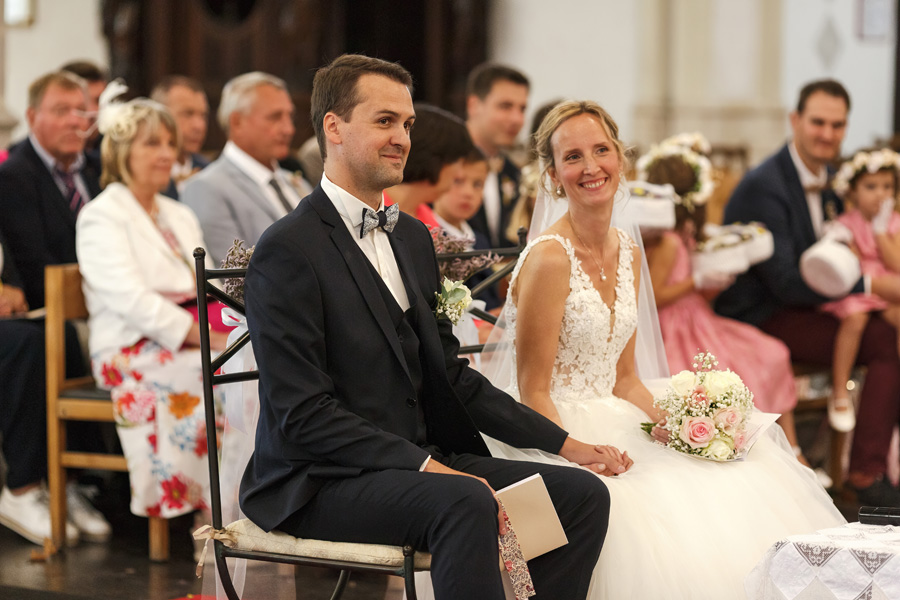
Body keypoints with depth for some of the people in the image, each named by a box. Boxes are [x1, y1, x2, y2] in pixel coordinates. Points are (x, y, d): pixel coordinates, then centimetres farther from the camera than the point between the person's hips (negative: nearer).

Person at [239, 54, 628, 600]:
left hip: (420, 459, 8)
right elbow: (303, 414, -17)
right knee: (465, 503, -35)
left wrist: (564, 443, 10)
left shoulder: (414, 237, 16)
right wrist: (425, 467, -23)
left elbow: (450, 374, 18)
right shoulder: (288, 252, -11)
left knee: (582, 492, -10)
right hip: (322, 483, -8)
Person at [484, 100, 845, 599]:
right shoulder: (549, 258, -14)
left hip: (608, 425, 7)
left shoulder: (627, 253, 10)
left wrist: (666, 422, -4)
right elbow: (533, 393, -13)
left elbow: (624, 379, 14)